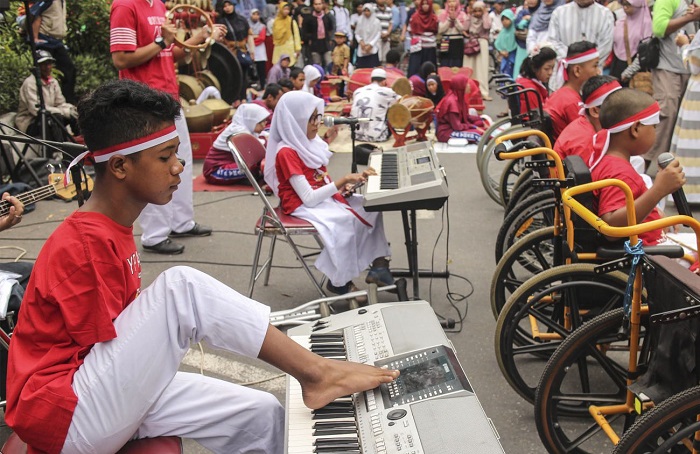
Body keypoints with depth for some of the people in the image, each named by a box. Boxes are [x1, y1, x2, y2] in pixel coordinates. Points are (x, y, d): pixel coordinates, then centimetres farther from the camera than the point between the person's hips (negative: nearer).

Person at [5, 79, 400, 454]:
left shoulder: (112, 230, 9)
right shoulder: (86, 244, -20)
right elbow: (111, 348, -15)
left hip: (115, 396, 9)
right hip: (66, 417, -9)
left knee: (261, 414, 0)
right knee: (181, 285, -26)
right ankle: (316, 373, -17)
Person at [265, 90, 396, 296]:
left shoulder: (307, 143, 9)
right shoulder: (286, 152, -18)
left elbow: (322, 181, 10)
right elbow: (309, 198, -24)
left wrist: (351, 181, -6)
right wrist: (342, 181, -23)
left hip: (323, 197, 9)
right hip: (302, 206, -9)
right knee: (345, 218, -33)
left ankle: (378, 264, -7)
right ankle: (340, 282, -19)